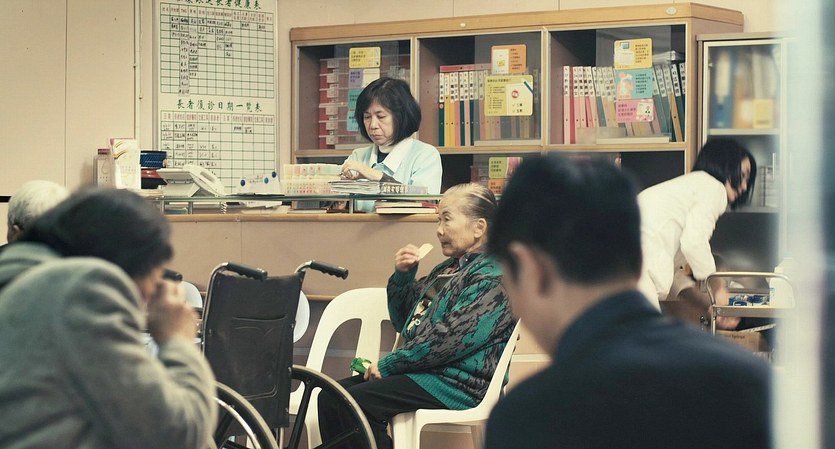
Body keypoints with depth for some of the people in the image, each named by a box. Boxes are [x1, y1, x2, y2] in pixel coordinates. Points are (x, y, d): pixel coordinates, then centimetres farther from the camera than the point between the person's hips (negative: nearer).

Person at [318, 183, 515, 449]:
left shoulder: (491, 277, -12)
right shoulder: (448, 269, 19)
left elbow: (451, 339, -21)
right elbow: (403, 323, 24)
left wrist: (388, 365, -15)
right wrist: (403, 276, 7)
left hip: (458, 385, -10)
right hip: (423, 369, 10)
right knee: (329, 397, -4)